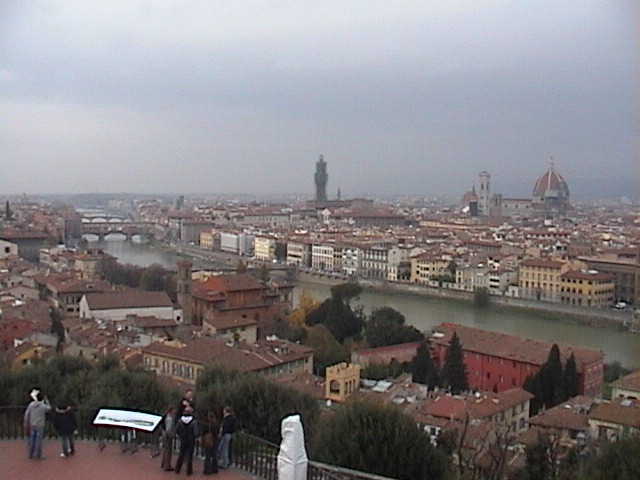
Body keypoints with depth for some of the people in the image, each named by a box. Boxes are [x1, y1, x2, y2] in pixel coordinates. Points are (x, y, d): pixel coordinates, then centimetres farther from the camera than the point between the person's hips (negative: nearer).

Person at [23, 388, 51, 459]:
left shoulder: (31, 405, -4)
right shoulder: (43, 406, -15)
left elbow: (27, 414, 1)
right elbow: (49, 408, 7)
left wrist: (26, 423, 13)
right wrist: (46, 400, 13)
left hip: (32, 425, 4)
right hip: (40, 425, -4)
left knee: (32, 439, 12)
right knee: (39, 440, 0)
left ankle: (31, 454, 18)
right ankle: (38, 454, 1)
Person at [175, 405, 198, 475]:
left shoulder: (180, 421, -8)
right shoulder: (194, 422, -18)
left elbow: (176, 431, -2)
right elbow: (196, 433, -19)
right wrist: (195, 437, 3)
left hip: (182, 441, 3)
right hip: (191, 441, -3)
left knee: (181, 455, 17)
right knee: (189, 455, 7)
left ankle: (177, 469, 24)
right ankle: (189, 471, 11)